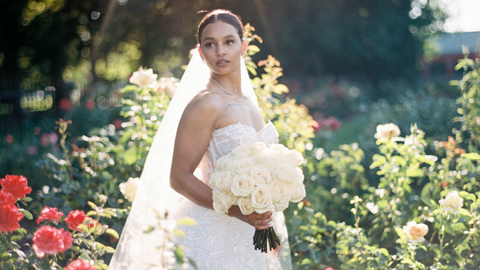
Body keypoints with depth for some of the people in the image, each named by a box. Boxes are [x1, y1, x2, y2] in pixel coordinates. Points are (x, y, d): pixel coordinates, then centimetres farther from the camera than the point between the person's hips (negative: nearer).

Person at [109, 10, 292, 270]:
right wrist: (237, 211, -25)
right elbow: (179, 178, -17)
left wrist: (265, 216, 13)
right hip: (212, 235, -7)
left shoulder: (248, 102, 11)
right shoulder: (205, 104, -13)